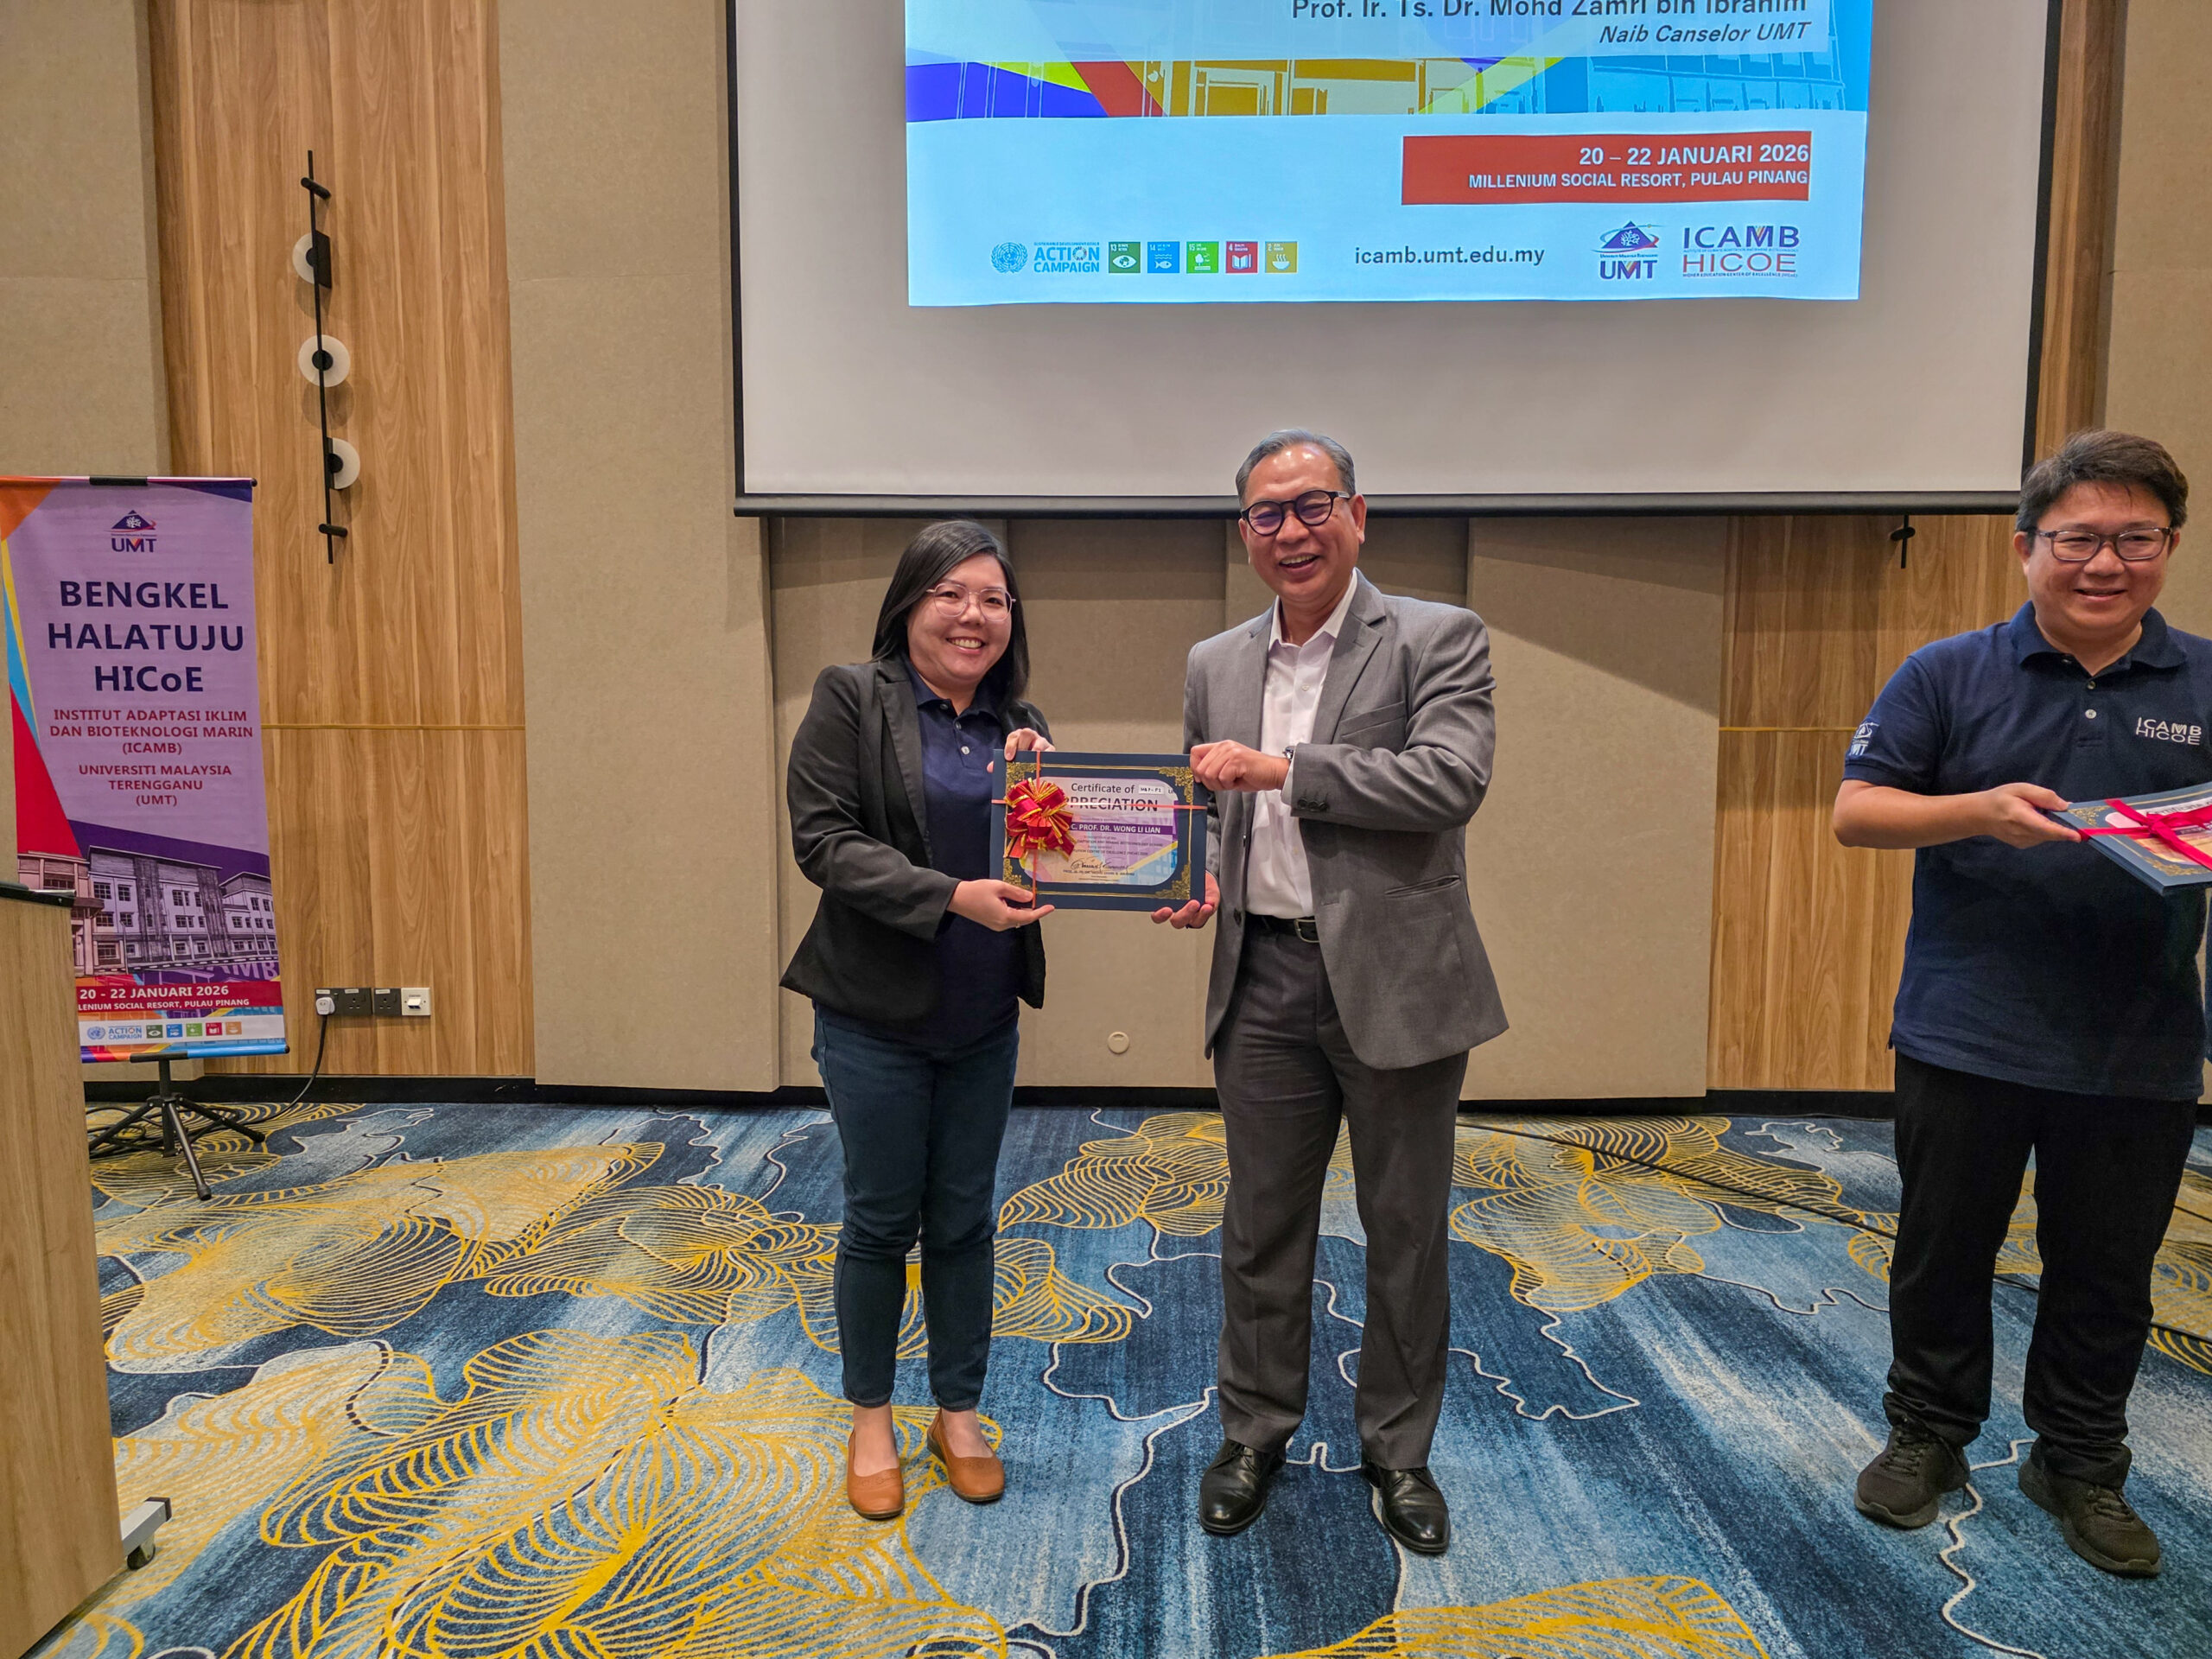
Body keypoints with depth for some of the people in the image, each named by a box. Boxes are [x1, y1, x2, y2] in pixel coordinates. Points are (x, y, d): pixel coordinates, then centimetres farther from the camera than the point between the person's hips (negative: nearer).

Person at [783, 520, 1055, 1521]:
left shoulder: (1019, 723, 6)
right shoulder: (850, 699, -7)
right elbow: (822, 840, -16)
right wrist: (951, 896, -25)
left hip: (984, 1018, 4)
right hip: (876, 1015, -4)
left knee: (964, 1221, 14)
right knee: (880, 1220, 10)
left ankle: (959, 1413, 32)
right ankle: (870, 1420, 31)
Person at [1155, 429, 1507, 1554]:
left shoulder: (1439, 639, -4)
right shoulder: (1215, 665, 10)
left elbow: (1452, 778, -19)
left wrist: (1280, 768, -19)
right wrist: (1201, 880, -2)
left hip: (1397, 981, -3)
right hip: (1266, 981, 4)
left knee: (1406, 1230, 12)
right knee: (1261, 1226, 14)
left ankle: (1397, 1450, 33)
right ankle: (1255, 1435, 34)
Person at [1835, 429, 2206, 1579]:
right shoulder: (1949, 675, -1)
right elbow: (1855, 812, -5)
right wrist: (1982, 812, -21)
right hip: (1968, 1039, -1)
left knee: (2105, 1272, 15)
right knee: (1943, 1254, 12)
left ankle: (2080, 1466, 36)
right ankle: (1928, 1435, 32)